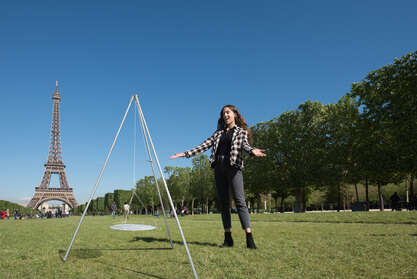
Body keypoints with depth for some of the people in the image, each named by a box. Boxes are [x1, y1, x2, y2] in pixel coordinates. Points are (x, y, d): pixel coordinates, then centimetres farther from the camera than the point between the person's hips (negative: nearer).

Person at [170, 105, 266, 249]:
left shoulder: (241, 132, 10)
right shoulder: (218, 133, 21)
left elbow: (244, 144, -9)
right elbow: (204, 146, 15)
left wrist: (252, 150, -33)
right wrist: (185, 154, 7)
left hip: (233, 167, -4)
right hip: (219, 168, 5)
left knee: (240, 201, -13)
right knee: (223, 203, 2)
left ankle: (249, 239, -14)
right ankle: (228, 238, 6)